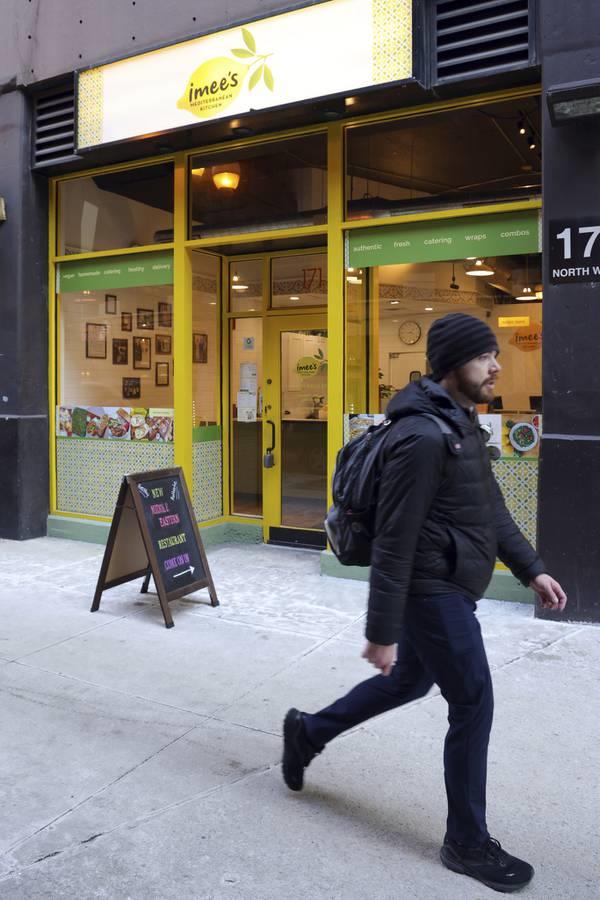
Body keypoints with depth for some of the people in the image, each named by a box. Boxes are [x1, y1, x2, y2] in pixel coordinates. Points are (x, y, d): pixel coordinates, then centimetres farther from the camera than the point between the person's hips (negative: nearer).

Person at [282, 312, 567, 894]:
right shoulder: (422, 436, -23)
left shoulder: (461, 424, 10)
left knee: (410, 682, 23)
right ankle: (467, 842, 23)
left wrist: (531, 569, 12)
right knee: (473, 706, 2)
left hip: (446, 589, 10)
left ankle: (307, 732, 41)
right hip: (434, 591, -10)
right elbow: (393, 542, -23)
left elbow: (490, 509, 17)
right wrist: (382, 631, -20)